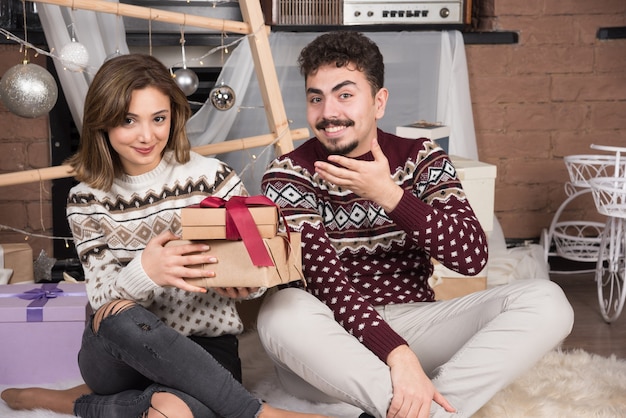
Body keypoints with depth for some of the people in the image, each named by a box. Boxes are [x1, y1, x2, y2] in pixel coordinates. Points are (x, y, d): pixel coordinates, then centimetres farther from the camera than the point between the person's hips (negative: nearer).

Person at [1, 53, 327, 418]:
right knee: (120, 316, -36)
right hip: (122, 352, 2)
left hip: (205, 351, -1)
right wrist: (142, 273, -31)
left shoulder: (213, 178, -5)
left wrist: (244, 284, -24)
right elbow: (102, 297, -7)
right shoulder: (87, 202, 0)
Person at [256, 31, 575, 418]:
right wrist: (397, 354, -32)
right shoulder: (288, 176, -6)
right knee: (283, 310, -36)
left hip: (414, 323, 3)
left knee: (545, 300, -17)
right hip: (333, 337, -2)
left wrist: (389, 196, -24)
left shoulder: (421, 158, 2)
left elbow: (473, 256, -11)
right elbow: (324, 279, -18)